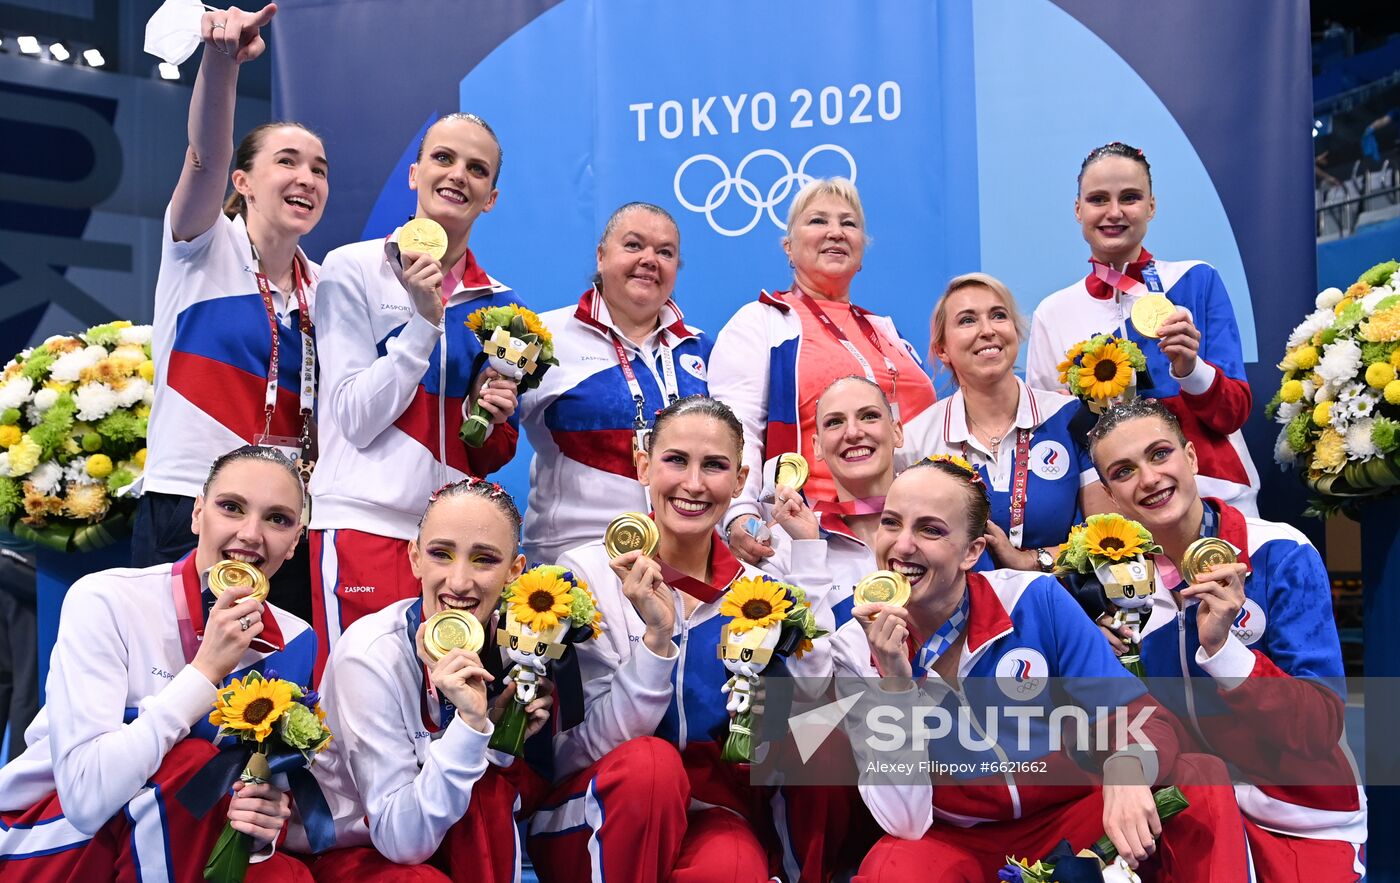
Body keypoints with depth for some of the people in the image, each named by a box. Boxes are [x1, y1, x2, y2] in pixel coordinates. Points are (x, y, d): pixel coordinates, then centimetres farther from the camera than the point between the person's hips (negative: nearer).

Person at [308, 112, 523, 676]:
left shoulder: (498, 305, 12)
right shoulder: (354, 269, 0)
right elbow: (356, 419, -8)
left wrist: (497, 420, -5)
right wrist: (425, 318, -13)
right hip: (366, 524, -4)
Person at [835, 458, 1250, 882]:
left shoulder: (1036, 600, -14)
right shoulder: (857, 648, -14)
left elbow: (1141, 713, -13)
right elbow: (905, 822, -18)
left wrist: (1126, 770, -36)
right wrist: (894, 680, -29)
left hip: (1070, 817, 0)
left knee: (1204, 782, -22)